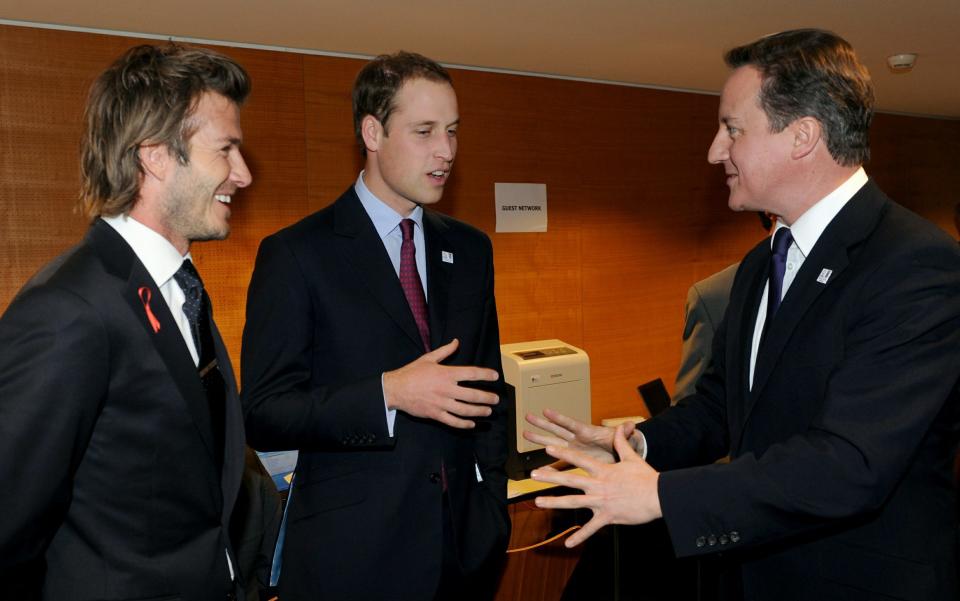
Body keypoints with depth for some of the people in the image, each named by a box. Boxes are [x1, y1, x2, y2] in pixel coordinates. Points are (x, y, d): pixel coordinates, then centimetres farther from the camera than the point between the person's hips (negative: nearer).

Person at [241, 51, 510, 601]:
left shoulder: (470, 250, 7)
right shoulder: (296, 255, -9)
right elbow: (264, 414, -12)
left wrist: (492, 513, 7)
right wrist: (389, 393, -25)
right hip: (351, 553, -4)